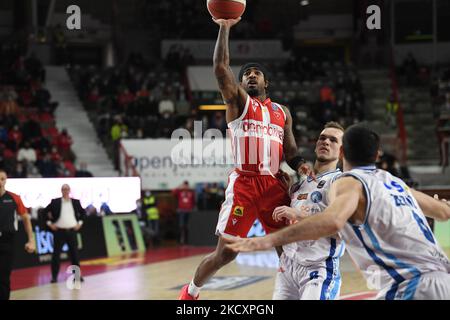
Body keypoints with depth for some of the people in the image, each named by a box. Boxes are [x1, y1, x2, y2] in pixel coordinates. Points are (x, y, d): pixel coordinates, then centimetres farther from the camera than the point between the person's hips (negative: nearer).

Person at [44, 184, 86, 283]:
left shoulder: (76, 202, 6)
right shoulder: (55, 202, 0)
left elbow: (83, 212, 18)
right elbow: (45, 211, 6)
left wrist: (80, 222, 8)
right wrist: (49, 223, 0)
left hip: (72, 231, 2)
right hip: (59, 231, -2)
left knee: (74, 254, 4)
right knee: (56, 254, -2)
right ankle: (54, 276, 4)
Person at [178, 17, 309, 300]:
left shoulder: (283, 112, 19)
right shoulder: (237, 101, 6)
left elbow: (290, 151, 18)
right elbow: (220, 68, -10)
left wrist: (299, 164, -5)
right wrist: (224, 29, -14)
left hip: (275, 185, 4)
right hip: (244, 183, -4)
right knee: (226, 252, -3)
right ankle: (191, 292, 20)